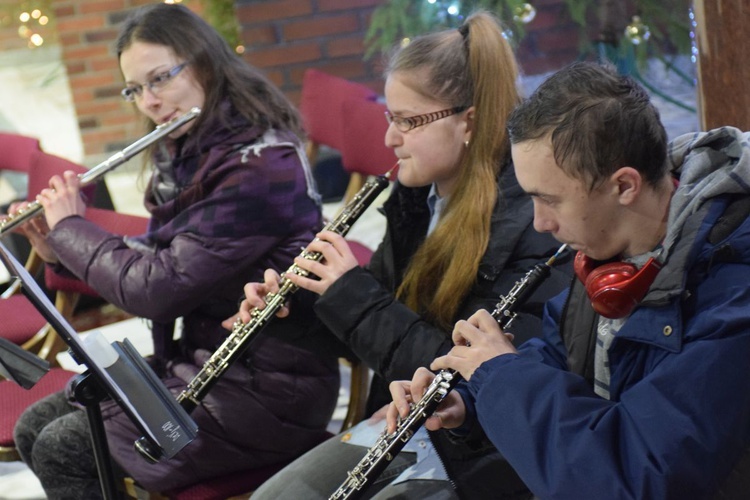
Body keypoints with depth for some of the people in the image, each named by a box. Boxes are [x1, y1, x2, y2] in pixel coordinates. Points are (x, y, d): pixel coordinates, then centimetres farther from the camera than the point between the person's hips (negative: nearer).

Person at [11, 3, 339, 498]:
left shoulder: (260, 167, -23)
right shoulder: (187, 154, 6)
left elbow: (156, 288, -24)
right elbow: (156, 260, 16)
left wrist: (69, 226, -9)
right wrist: (59, 248, 2)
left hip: (267, 395, -9)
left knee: (61, 450, -11)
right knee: (34, 429, 6)